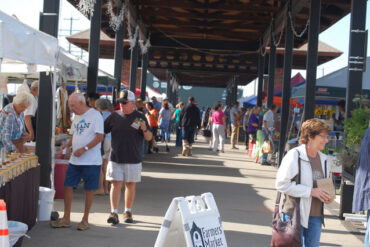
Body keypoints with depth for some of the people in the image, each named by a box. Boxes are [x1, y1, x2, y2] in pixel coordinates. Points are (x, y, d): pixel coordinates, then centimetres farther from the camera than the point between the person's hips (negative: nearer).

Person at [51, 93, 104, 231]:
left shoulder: (95, 115, -9)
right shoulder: (76, 117, 14)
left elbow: (100, 137, -16)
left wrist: (84, 149, -21)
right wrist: (68, 145, 3)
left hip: (91, 161, -7)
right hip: (75, 160, 7)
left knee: (89, 189, 2)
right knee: (68, 186, 4)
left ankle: (85, 219, 13)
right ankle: (66, 219, 13)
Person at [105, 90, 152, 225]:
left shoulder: (140, 117, 1)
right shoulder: (114, 116, 5)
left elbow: (149, 138, 1)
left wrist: (145, 129, -20)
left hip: (133, 159, 0)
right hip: (115, 158, 0)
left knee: (130, 186, 8)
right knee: (116, 184, -5)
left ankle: (128, 212, 21)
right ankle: (114, 213, -4)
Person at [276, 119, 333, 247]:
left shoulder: (323, 159, 11)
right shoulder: (294, 155, -12)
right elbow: (281, 184, -17)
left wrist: (328, 196, 2)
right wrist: (311, 191, -19)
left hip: (316, 216, 6)